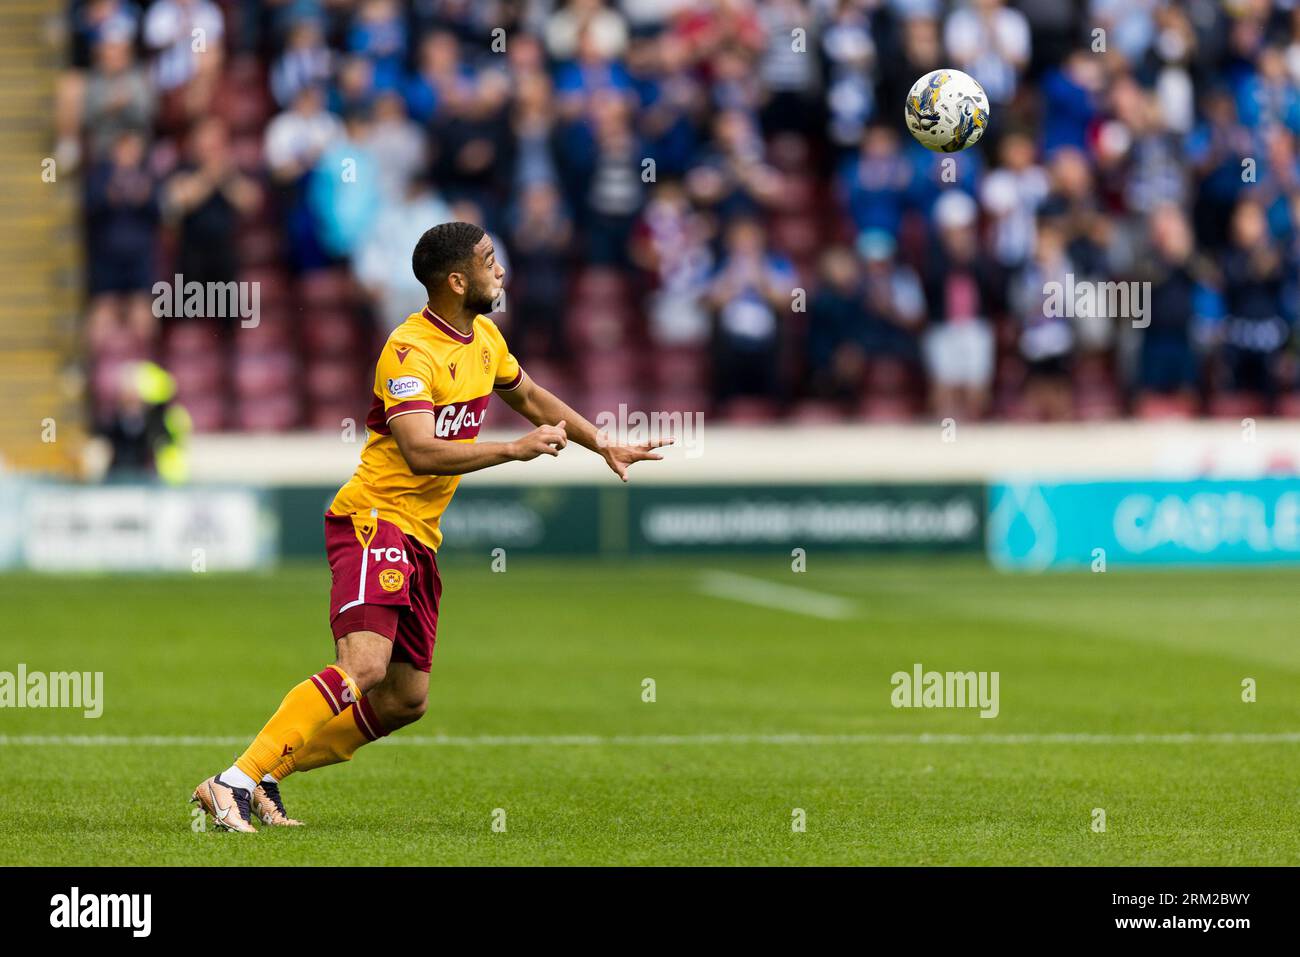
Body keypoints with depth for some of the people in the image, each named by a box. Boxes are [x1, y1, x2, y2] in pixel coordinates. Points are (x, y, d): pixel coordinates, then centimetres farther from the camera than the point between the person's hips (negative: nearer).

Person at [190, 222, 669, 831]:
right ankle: (234, 782, -26)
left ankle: (265, 779, 12)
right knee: (364, 668, -27)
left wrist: (604, 445, 31)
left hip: (420, 539, 9)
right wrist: (516, 449, -27)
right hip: (374, 517, -9)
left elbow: (529, 397, 31)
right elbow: (422, 452, -28)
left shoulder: (484, 338, 12)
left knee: (404, 700, 7)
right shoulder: (411, 351, -17)